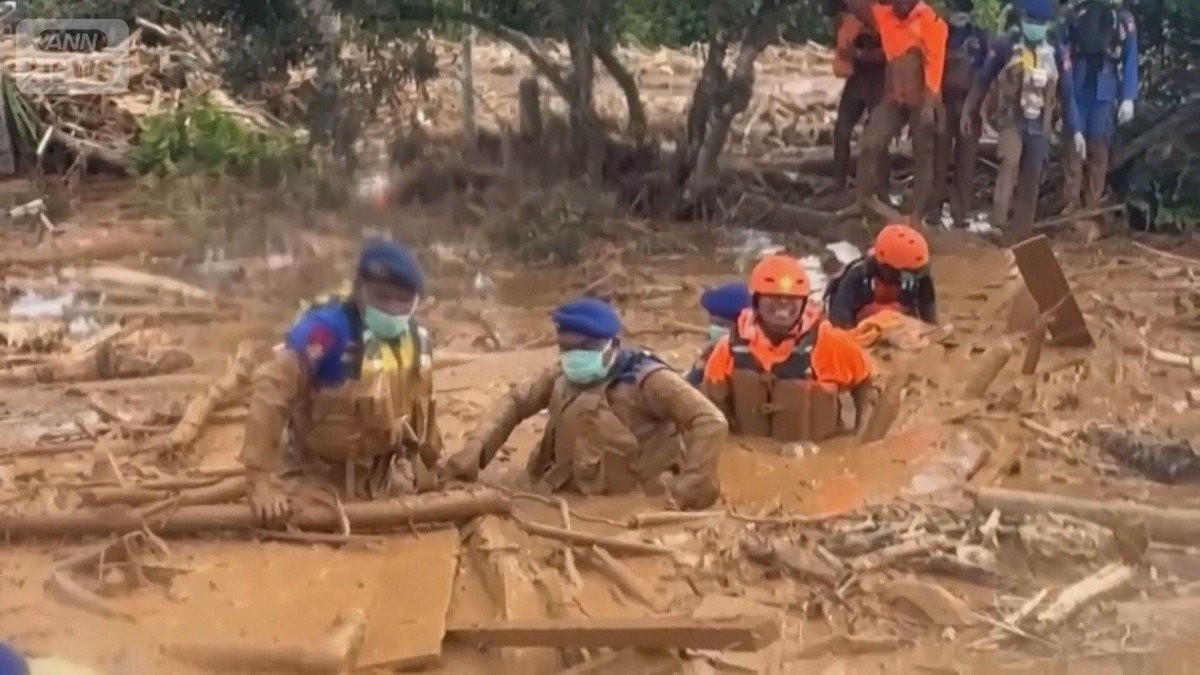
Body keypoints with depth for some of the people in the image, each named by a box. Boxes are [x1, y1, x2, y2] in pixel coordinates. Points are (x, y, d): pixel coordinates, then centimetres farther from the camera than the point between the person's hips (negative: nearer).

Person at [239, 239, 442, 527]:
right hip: (317, 477, -5)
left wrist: (429, 466, 21)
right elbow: (270, 392, -31)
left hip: (382, 478, 5)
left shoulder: (417, 341, -5)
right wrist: (260, 481, -35)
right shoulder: (326, 330, -26)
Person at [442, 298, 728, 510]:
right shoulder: (563, 375, 6)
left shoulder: (646, 379, -13)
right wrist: (475, 447, -9)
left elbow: (711, 421, -19)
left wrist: (691, 486, -26)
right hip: (577, 496, 6)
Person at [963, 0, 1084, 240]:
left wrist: (1075, 130, 2)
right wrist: (969, 111, 7)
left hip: (1040, 124, 3)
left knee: (1031, 181, 5)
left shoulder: (1057, 53, 1)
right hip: (1012, 118, -3)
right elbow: (983, 80, 5)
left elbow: (1067, 95, 6)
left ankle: (1022, 235, 14)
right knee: (1011, 160, -31)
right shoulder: (1005, 46, -5)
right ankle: (1000, 216, -28)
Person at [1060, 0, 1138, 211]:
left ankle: (1092, 205, 11)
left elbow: (1131, 60, 1)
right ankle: (1071, 202, 7)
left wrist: (1128, 98, -6)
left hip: (1104, 93, -1)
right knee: (1074, 145, 2)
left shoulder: (1123, 19, 1)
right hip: (1076, 90, 1)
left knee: (1098, 147, 5)